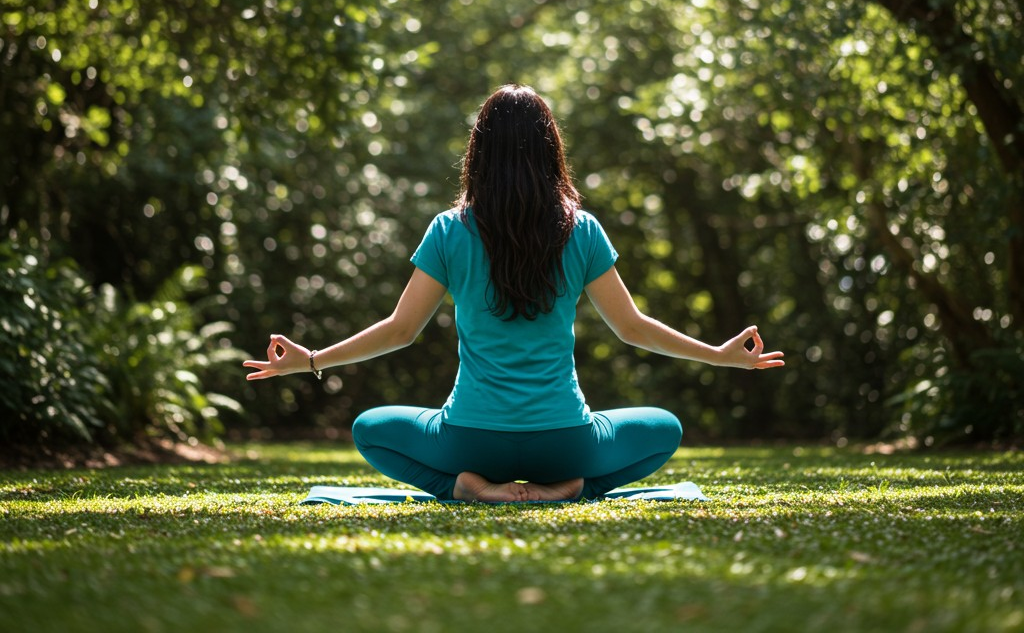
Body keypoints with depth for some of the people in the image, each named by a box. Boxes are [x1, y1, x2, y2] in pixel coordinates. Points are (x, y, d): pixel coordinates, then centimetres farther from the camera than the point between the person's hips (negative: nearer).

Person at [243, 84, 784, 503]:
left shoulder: (450, 231, -5)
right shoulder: (581, 232, -3)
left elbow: (400, 329, 0)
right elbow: (632, 328, 4)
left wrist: (312, 361, 12)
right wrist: (723, 356, 16)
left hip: (473, 438, 0)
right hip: (563, 444, 1)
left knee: (370, 429, 26)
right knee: (664, 429, 27)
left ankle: (471, 485, -2)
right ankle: (565, 488, 0)